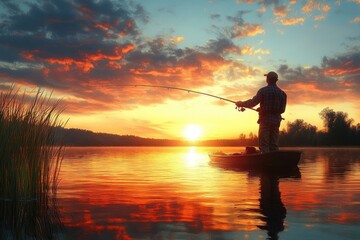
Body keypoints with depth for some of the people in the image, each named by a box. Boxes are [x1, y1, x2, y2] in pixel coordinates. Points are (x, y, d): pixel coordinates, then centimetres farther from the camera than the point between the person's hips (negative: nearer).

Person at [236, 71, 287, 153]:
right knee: (274, 144, 8)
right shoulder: (282, 93, 6)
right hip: (276, 121, 4)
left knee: (264, 145, -2)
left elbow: (252, 102, -8)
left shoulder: (263, 91, -7)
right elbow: (282, 109, 8)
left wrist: (241, 104, 6)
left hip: (265, 120, -4)